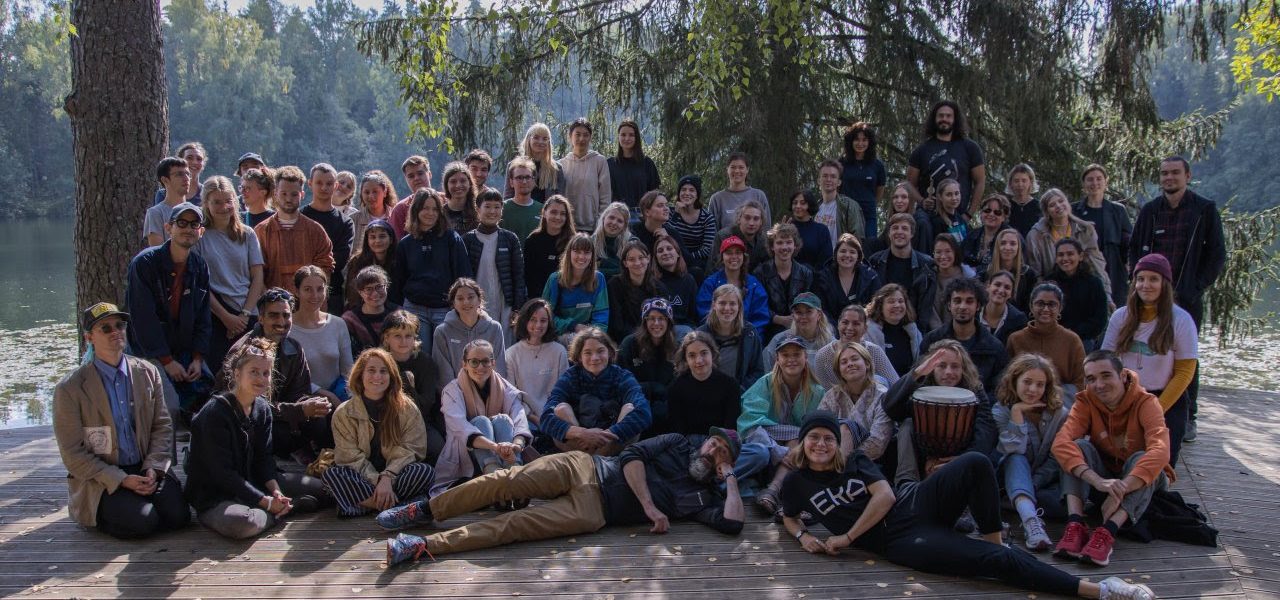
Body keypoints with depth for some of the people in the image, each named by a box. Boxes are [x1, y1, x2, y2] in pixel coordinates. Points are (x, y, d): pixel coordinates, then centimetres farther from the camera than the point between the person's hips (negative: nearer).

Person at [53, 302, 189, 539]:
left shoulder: (147, 372, 6)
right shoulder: (69, 389, -7)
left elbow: (162, 426, 7)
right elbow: (73, 454, -7)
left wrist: (153, 468, -10)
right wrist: (121, 480, -16)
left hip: (146, 469, 4)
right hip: (100, 481, -4)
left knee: (177, 514, -20)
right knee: (142, 520, -27)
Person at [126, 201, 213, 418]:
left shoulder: (200, 268, 6)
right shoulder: (144, 263, -13)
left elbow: (203, 319, 8)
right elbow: (143, 318, -16)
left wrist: (198, 359, -4)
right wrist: (167, 361, -16)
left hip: (187, 352, 6)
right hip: (150, 353, -6)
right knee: (170, 406, -22)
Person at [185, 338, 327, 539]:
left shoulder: (262, 408, 5)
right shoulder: (215, 413, -20)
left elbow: (264, 457, 5)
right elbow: (221, 472, -22)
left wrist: (276, 491, -14)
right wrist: (266, 502, -22)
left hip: (253, 483, 7)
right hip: (213, 496, -7)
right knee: (242, 523, -40)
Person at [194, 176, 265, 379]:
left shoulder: (247, 235, 10)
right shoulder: (199, 236, 1)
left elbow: (258, 278, 7)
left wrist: (245, 314, -4)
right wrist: (226, 317, -8)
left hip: (248, 316, 2)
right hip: (215, 317, -2)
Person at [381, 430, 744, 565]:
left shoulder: (704, 497, 10)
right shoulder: (678, 445, 13)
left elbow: (732, 524, -8)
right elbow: (632, 455, 0)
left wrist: (730, 478, -1)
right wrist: (649, 505, -9)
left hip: (593, 510, -1)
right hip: (586, 468, 1)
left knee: (511, 525, -19)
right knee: (509, 482, -18)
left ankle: (425, 546, -22)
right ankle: (425, 511, -2)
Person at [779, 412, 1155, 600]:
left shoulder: (856, 463, 10)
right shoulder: (796, 483, 6)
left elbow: (885, 496, -3)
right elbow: (788, 517, 22)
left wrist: (847, 537, -8)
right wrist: (803, 536, -2)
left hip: (913, 506, 4)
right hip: (898, 540, -3)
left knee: (976, 464, -26)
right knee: (1000, 562, -22)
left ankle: (994, 543, -8)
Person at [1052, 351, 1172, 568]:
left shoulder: (1146, 402, -18)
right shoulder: (1085, 402, -12)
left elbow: (1160, 451, -36)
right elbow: (1061, 443, -30)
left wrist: (1121, 490, -47)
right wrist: (1098, 481, -45)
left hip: (1142, 484, -2)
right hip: (1102, 478, 2)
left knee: (1141, 459, -32)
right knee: (1079, 446, -23)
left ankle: (1107, 532, -47)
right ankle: (1075, 524, -39)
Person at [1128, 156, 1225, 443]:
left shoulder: (1205, 210, 2)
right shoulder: (1149, 211, 10)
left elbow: (1216, 255, 2)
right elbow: (1134, 250, 14)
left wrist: (1193, 289, -7)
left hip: (1187, 298, -2)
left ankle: (1186, 418, 10)